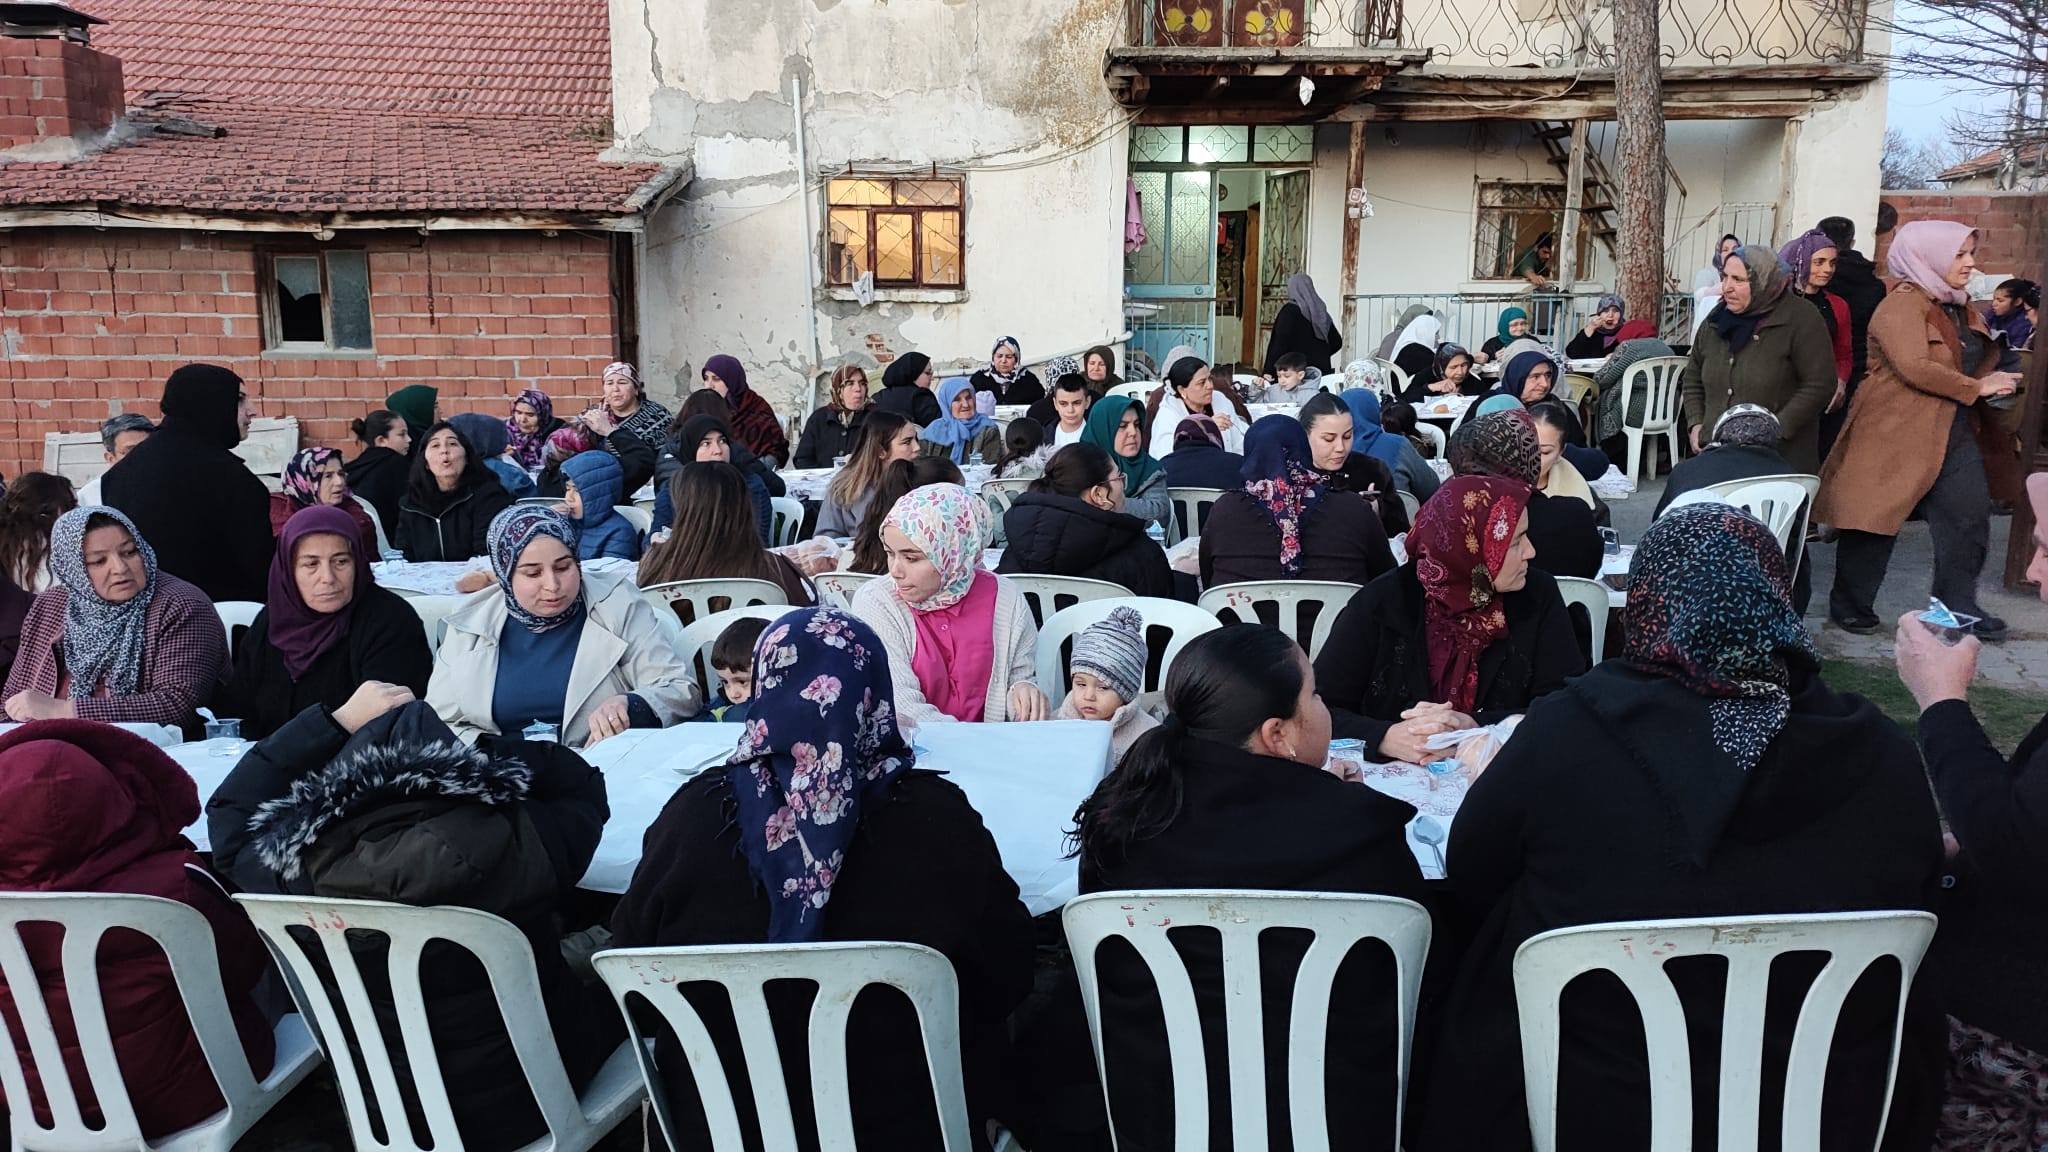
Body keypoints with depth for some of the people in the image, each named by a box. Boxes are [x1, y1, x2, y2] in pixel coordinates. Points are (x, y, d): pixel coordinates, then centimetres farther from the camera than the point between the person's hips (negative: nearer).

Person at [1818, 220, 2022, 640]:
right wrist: (1976, 388, -16)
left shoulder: (1959, 308, 15)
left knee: (1969, 516, 4)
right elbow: (1914, 367, -24)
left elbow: (1974, 363, 29)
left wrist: (1995, 380, 7)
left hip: (1953, 431, 8)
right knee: (1875, 519, 1)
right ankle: (1850, 605, 14)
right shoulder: (1902, 305, -13)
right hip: (1896, 432, -8)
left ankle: (1958, 606, 16)